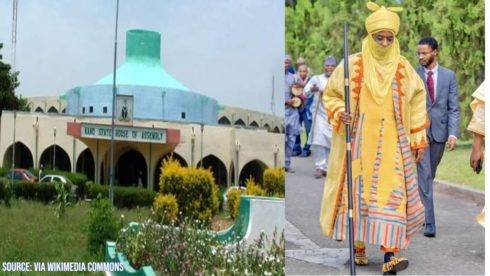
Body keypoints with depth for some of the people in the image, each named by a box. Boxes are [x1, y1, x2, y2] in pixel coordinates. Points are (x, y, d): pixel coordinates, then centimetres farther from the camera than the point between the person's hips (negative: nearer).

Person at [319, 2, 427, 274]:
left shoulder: (403, 68, 2)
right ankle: (358, 246, 21)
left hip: (392, 144, 1)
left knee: (391, 193, -8)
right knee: (358, 192, 6)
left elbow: (417, 102, 10)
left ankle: (389, 254, -10)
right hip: (359, 143, 0)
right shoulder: (352, 65, -3)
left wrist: (418, 138, 6)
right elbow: (330, 94, 6)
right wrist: (339, 113, -14)